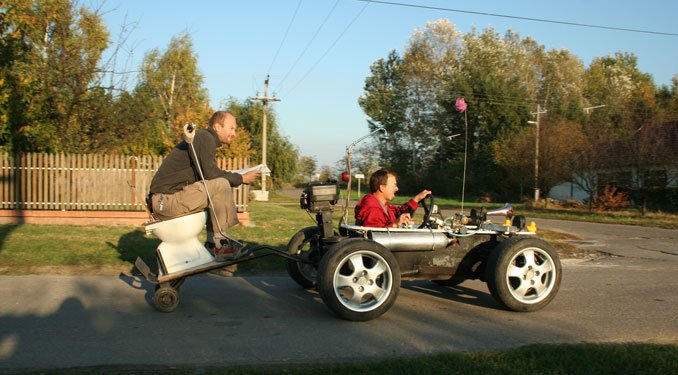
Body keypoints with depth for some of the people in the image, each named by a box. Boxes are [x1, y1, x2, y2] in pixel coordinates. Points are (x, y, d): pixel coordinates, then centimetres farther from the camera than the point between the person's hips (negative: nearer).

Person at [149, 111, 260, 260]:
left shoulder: (204, 138, 21)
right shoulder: (204, 137, -10)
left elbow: (207, 174, 17)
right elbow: (210, 173, -20)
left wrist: (237, 178, 8)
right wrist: (241, 178, -9)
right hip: (167, 198, -10)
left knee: (216, 189, 16)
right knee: (221, 185, -20)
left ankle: (212, 241, 10)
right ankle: (218, 243, -16)